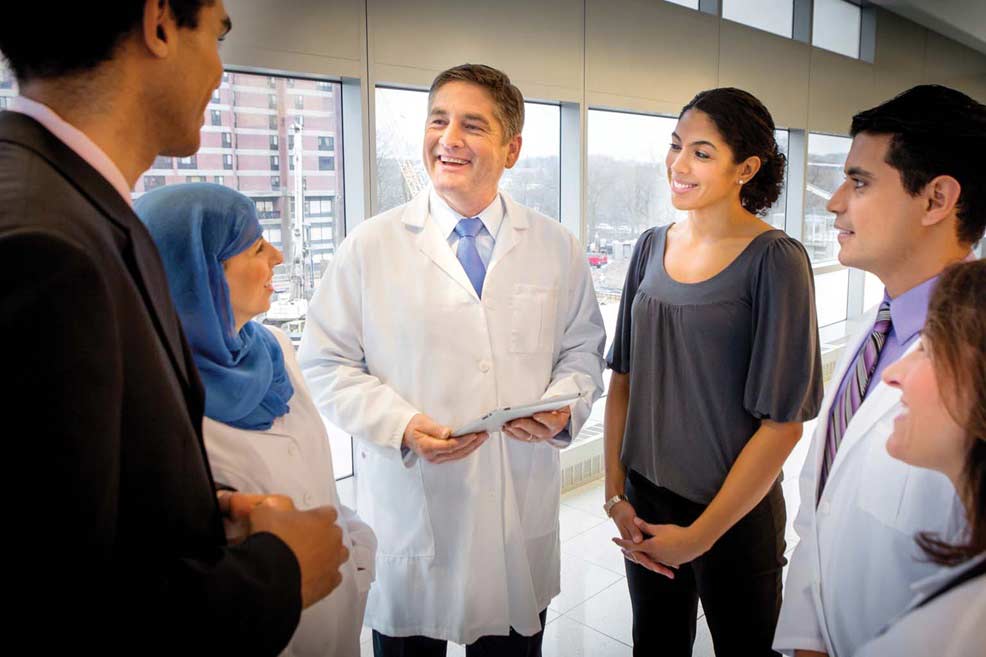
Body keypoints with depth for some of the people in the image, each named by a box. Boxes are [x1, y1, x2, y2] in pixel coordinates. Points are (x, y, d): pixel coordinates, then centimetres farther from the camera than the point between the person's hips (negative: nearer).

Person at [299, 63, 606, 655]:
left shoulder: (556, 247, 3)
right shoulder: (371, 246, -3)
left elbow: (583, 348, 11)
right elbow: (326, 364, -2)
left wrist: (564, 409, -10)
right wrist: (402, 426, -17)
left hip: (523, 517, 2)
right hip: (410, 511, -1)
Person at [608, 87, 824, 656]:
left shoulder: (775, 261, -15)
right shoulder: (653, 246, 0)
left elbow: (783, 422, -16)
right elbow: (624, 376, 4)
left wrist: (699, 535, -12)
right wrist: (615, 494, -2)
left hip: (734, 517, -4)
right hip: (645, 502, 4)